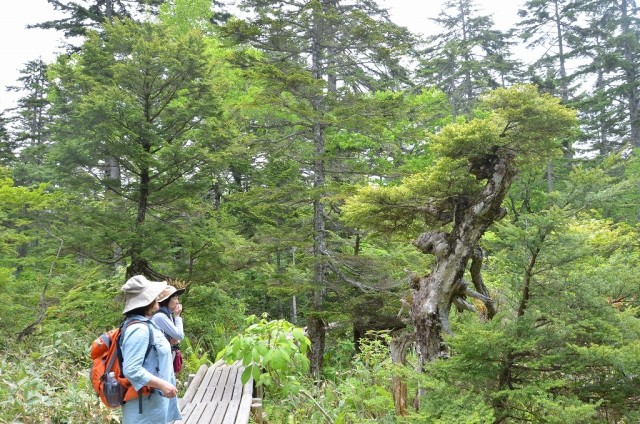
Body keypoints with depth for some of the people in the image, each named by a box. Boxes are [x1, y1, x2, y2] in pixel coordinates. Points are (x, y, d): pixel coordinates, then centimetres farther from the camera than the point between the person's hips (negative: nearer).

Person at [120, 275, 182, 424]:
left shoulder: (145, 324, 8)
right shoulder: (139, 329, -22)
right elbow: (131, 370, -27)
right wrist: (162, 384, -24)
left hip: (153, 399, 10)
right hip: (145, 404, -10)